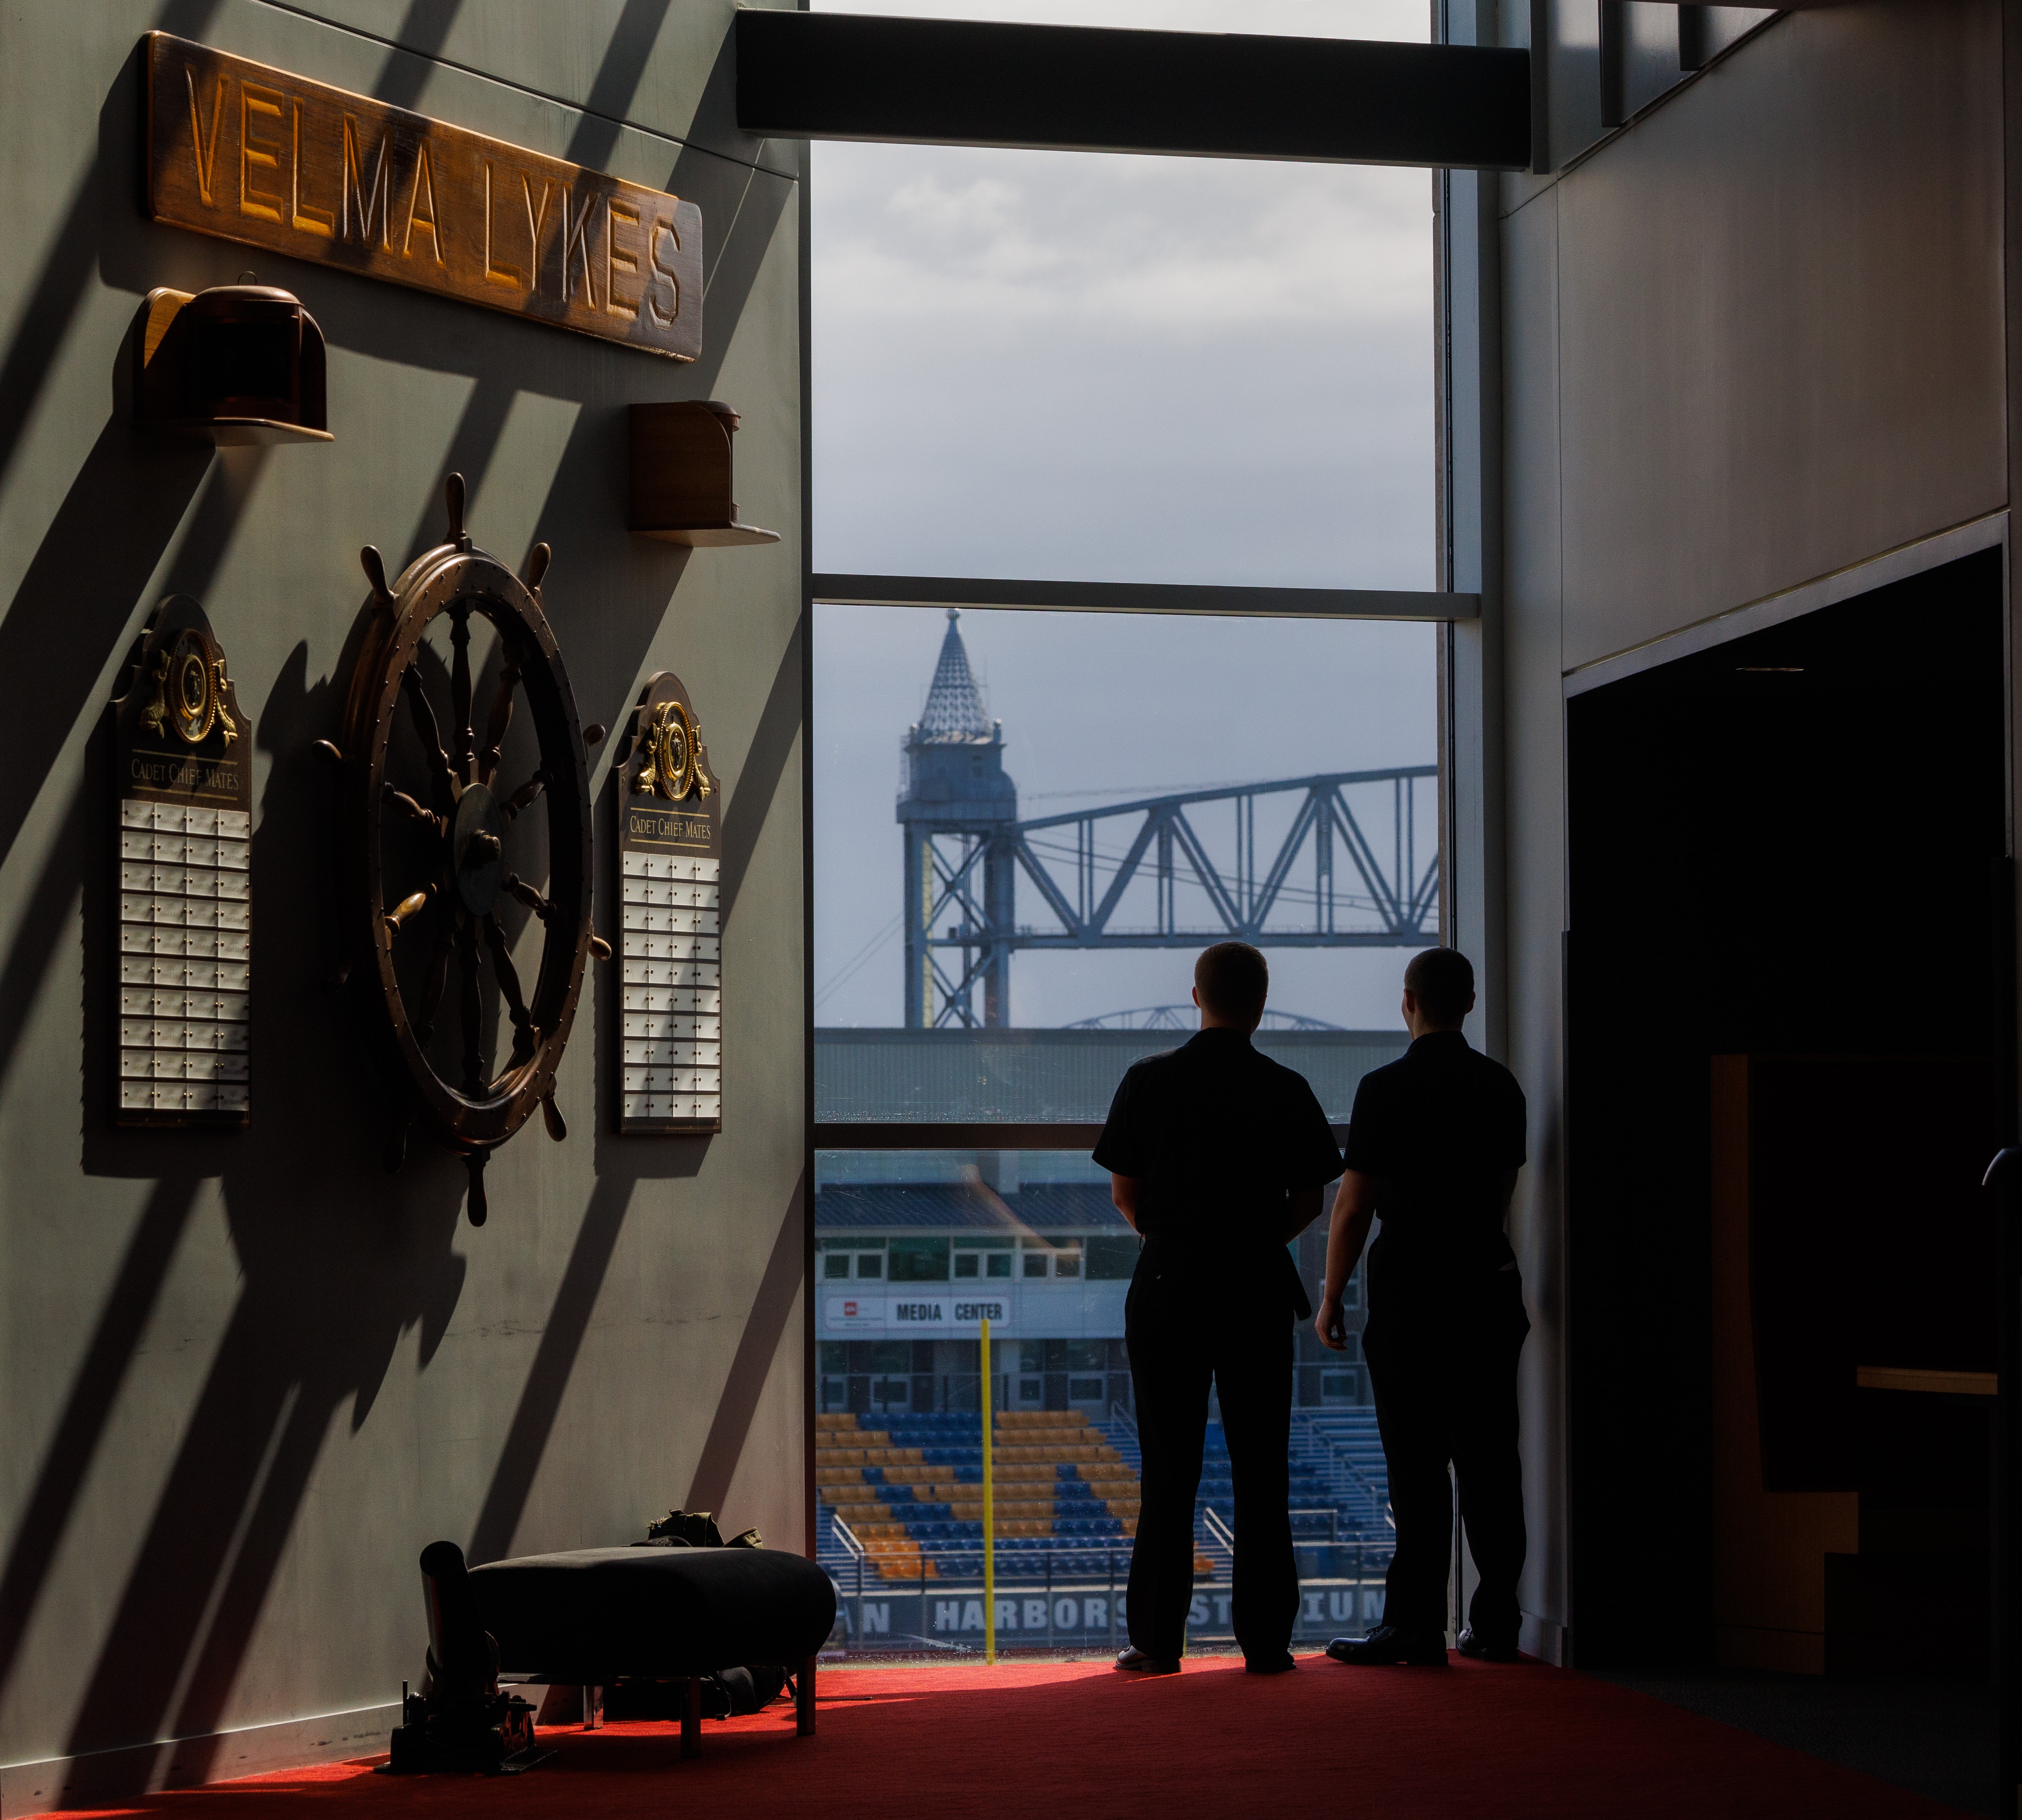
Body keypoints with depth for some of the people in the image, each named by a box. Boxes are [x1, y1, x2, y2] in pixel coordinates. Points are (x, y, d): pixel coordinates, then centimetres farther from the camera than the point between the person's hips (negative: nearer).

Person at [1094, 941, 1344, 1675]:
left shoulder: (1150, 1081, -2)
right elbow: (1308, 1201, 1)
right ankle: (1265, 1637, 5)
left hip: (1168, 1284, 0)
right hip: (1257, 1286, 0)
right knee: (1261, 1470, 5)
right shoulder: (1286, 1091, -2)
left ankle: (1157, 1640, 4)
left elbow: (1124, 1193, 2)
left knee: (1168, 1473, 4)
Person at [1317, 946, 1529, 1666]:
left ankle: (1415, 1627, -3)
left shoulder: (1386, 1089, -9)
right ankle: (1495, 1626, 10)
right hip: (1488, 1285, 5)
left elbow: (1354, 1207, -10)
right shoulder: (1501, 1086, 8)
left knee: (1418, 1466, -4)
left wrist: (1331, 1296, -1)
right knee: (1489, 1461, 7)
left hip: (1411, 1294, -5)